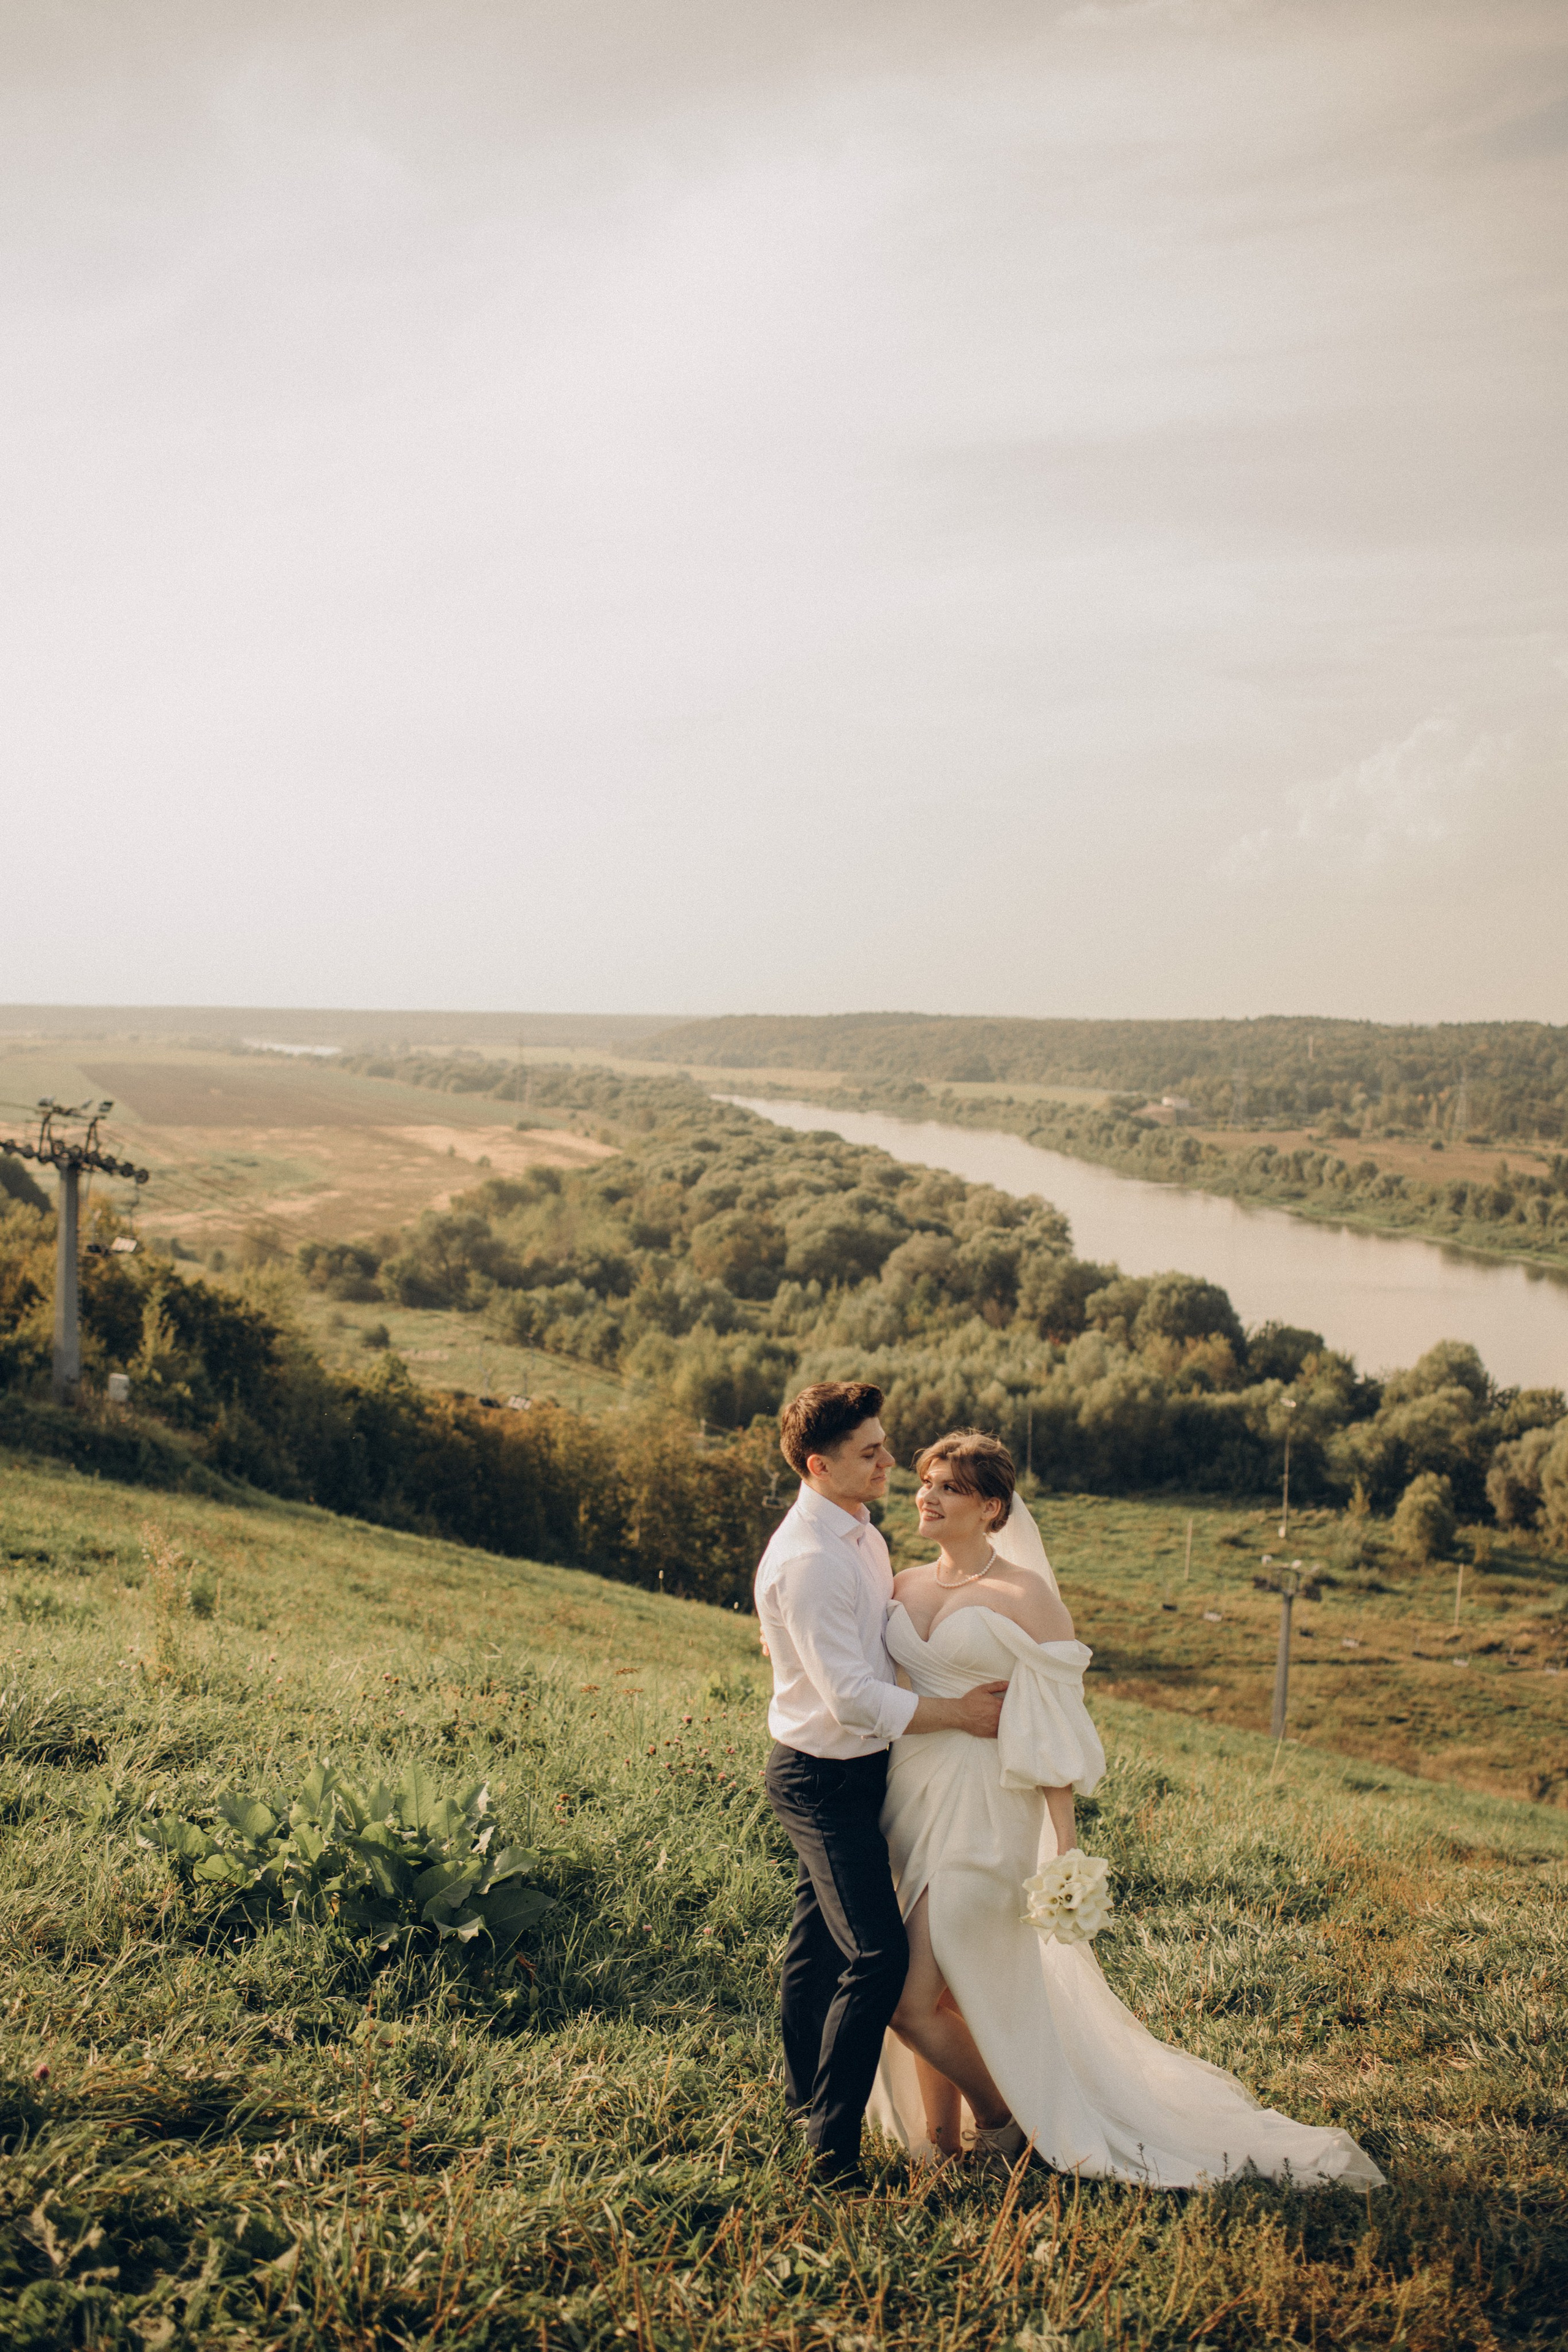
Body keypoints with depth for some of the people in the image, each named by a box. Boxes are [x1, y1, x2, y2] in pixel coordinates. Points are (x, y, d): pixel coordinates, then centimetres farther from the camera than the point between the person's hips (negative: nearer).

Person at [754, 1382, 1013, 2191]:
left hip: (853, 1769, 9)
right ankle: (832, 2145, 0)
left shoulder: (857, 1533, 4)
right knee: (878, 1955, -10)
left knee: (819, 1934, 22)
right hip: (822, 1779, -9)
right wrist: (959, 1712, -18)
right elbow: (853, 1700, -27)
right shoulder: (808, 1561, -27)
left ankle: (804, 2090, 39)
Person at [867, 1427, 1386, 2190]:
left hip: (982, 1813, -6)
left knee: (914, 1999, -6)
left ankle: (1002, 2118, 20)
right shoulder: (904, 1590, 8)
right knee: (932, 1989, 13)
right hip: (908, 1802, 6)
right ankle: (937, 2142, 32)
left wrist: (1064, 1848, -14)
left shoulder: (1024, 1597, -11)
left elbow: (1052, 1731, -11)